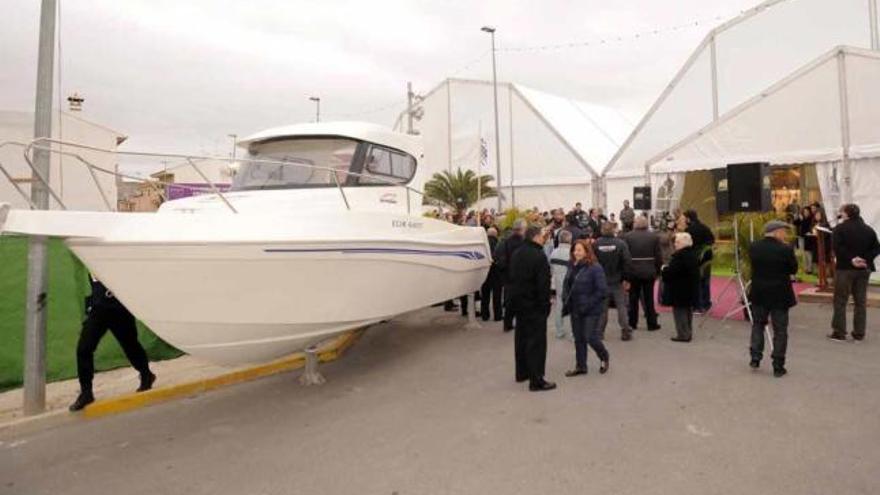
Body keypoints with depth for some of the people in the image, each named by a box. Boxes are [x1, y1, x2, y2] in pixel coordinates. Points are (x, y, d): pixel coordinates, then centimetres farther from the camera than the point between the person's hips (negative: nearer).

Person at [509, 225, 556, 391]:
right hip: (534, 304, -9)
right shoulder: (538, 256, -18)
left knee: (521, 337, 17)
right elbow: (543, 284, -20)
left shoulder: (516, 254, 9)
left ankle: (522, 373, 28)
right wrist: (545, 305, -13)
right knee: (536, 341, -4)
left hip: (518, 302, 9)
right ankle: (536, 380, -1)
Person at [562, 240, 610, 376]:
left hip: (591, 310, -6)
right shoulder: (573, 266, 6)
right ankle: (580, 366, 24)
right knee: (578, 338, 12)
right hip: (575, 309, 7)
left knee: (591, 338, -2)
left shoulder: (595, 268, -15)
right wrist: (566, 300, 3)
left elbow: (602, 290, -17)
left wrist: (588, 305, -18)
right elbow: (566, 284, 17)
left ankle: (605, 357, 27)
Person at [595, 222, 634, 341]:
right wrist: (626, 278, -5)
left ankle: (599, 332, 13)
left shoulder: (596, 244, -8)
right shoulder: (620, 243, -10)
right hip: (617, 281, -1)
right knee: (621, 306, 9)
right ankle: (626, 332, 11)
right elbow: (627, 262, -13)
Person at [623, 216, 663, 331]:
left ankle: (632, 323, 15)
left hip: (633, 271, 0)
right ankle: (652, 323, 14)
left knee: (633, 298, 9)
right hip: (649, 272, 1)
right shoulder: (654, 236, -2)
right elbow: (659, 256, -2)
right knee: (649, 298, 9)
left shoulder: (627, 236, -6)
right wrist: (657, 270, 9)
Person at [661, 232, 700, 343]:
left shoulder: (679, 256, -22)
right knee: (688, 311, 18)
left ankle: (683, 335, 1)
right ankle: (688, 333, 26)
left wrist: (663, 270, -4)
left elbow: (670, 272, -26)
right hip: (691, 290, 9)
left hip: (679, 291, -9)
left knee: (680, 312, -1)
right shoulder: (693, 255, 9)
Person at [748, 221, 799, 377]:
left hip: (759, 294, 3)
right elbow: (794, 270, -3)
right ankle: (778, 367, 11)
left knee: (758, 325, 20)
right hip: (780, 295, -3)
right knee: (780, 330, 7)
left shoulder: (753, 247, -4)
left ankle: (755, 358, 16)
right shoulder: (785, 249, -15)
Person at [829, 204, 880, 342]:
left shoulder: (840, 228, -8)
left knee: (840, 302, 1)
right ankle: (859, 333, 15)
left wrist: (851, 259, -16)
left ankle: (839, 333, 2)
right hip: (863, 269, 5)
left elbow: (837, 248, -20)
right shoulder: (869, 229, 9)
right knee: (861, 302, 12)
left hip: (845, 268, -5)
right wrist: (865, 259, -5)